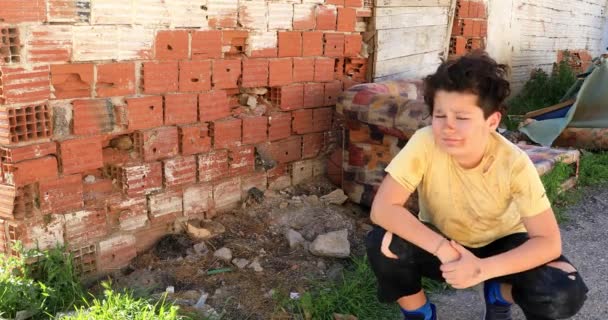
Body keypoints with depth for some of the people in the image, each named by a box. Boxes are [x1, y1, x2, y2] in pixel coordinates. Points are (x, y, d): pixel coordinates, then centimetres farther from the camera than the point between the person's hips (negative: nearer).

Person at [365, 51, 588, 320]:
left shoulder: (514, 163, -28)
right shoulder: (425, 143, -29)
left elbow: (549, 241, -26)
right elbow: (382, 208, -33)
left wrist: (482, 269, -40)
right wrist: (443, 249, -41)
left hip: (500, 244, 0)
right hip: (442, 242, 0)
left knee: (565, 293, -26)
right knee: (382, 243, -30)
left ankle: (499, 296, 9)